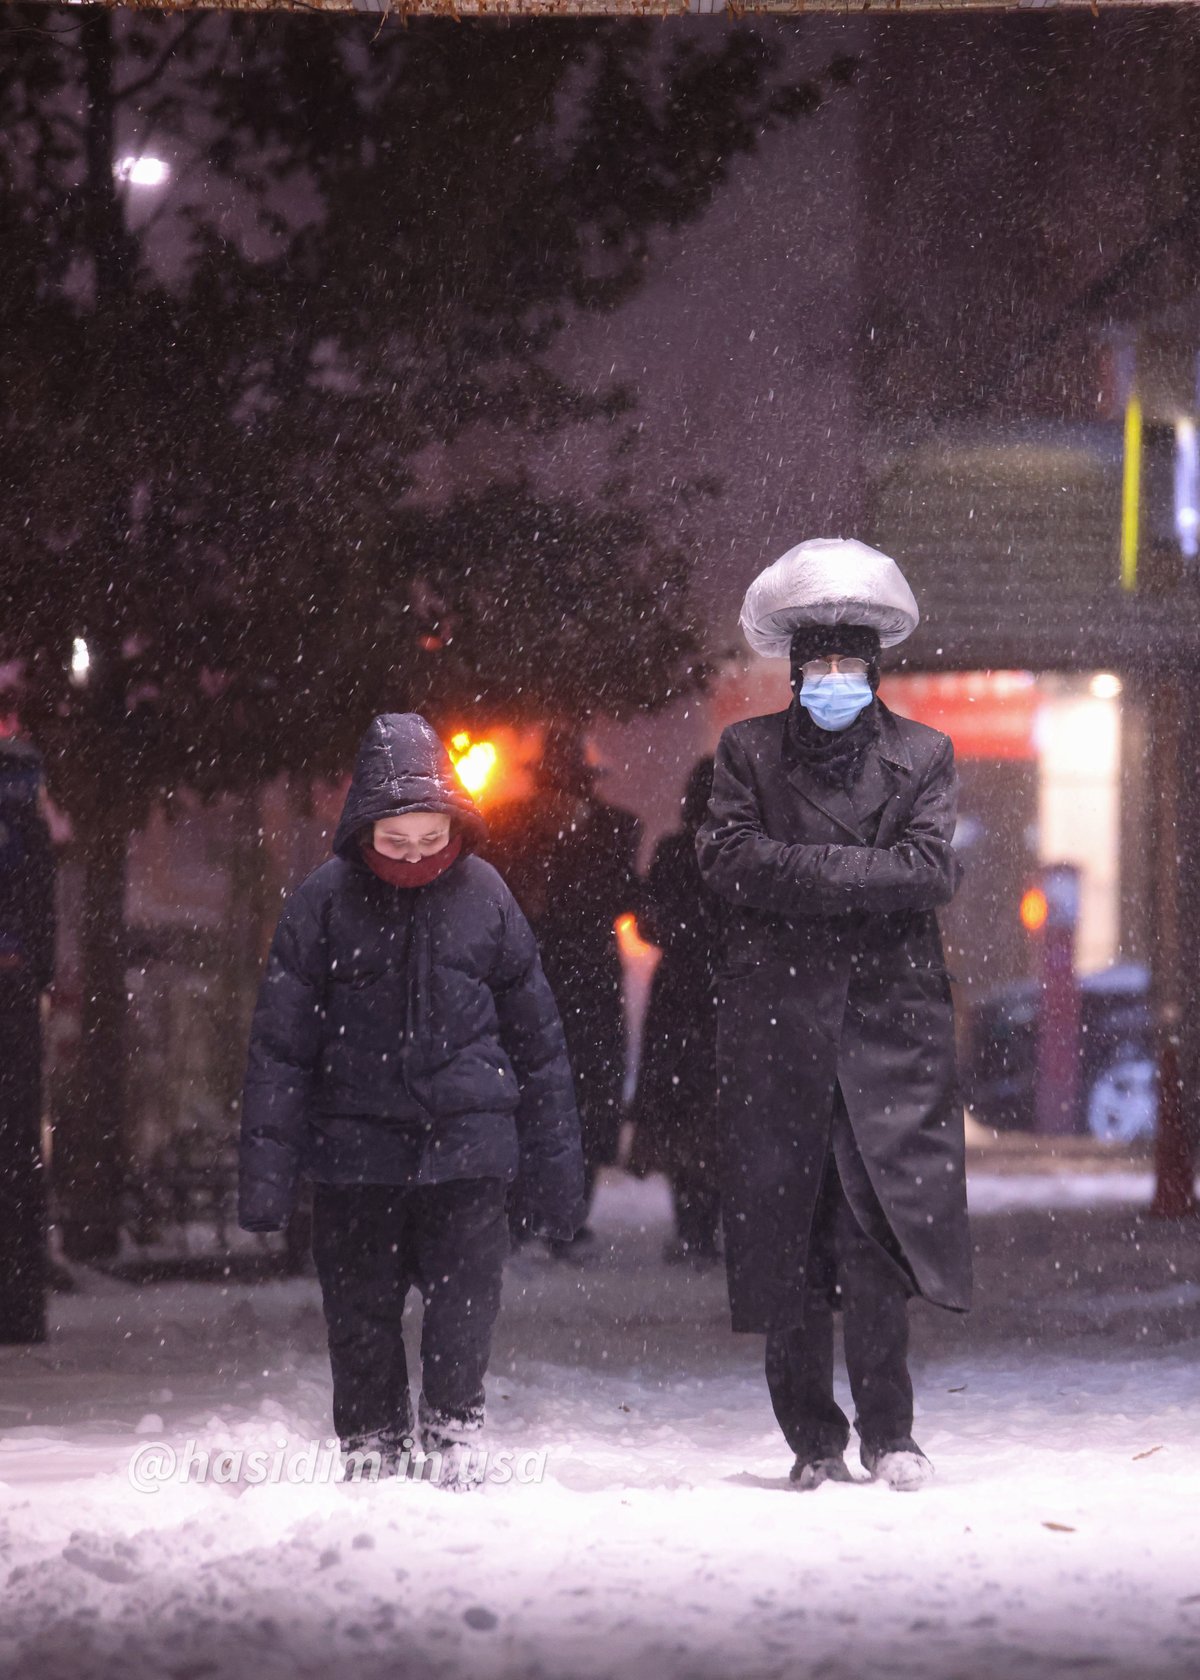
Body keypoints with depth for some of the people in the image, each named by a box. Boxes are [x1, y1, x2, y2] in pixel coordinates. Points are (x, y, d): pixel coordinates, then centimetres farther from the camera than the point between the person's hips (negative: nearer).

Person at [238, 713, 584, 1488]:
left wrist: (555, 1164, 9)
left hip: (468, 1141, 0)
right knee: (362, 1316, 6)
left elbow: (537, 1036, 10)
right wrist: (267, 1170, -4)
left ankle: (456, 1440, 6)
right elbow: (282, 1043, 1)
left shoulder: (482, 894, 2)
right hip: (357, 1152, 0)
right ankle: (372, 1451, 19)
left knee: (465, 1304, -6)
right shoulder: (326, 901, -1)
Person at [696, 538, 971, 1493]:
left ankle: (889, 1433, -1)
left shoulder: (922, 756, 12)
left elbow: (931, 869, -3)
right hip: (775, 1024, 1)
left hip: (890, 1021, -1)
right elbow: (727, 857, -3)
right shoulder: (750, 752, 12)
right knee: (784, 1242, -1)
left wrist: (796, 875, -7)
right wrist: (860, 876, -9)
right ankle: (813, 1441, 6)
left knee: (879, 1229, -9)